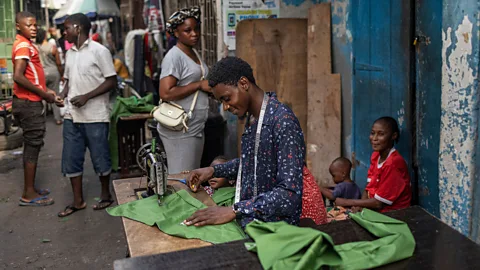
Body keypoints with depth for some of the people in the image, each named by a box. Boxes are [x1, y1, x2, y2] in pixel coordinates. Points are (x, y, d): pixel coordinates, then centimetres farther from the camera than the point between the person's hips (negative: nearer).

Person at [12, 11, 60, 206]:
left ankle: (30, 189, 23)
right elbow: (18, 77, -25)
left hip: (28, 102, 10)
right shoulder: (23, 46, -16)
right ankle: (29, 194, 3)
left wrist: (45, 91, 9)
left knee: (31, 145, 15)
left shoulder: (24, 45, 16)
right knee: (33, 145, -4)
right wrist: (44, 94, -19)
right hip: (29, 103, -10)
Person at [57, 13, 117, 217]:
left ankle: (106, 195, 23)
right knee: (71, 159, 9)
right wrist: (63, 94, 0)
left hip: (95, 116, -7)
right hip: (72, 115, 7)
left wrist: (87, 97, -18)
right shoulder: (69, 53, 12)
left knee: (100, 158, 5)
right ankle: (78, 201, 20)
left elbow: (112, 81, -11)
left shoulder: (99, 51, -9)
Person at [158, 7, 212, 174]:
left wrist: (210, 87, 6)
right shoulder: (174, 56, -14)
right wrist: (199, 85, -18)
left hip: (196, 128, 9)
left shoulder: (193, 54, 14)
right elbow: (165, 93, -23)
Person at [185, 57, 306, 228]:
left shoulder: (283, 121, -21)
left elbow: (290, 193, -26)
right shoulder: (252, 116, 6)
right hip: (248, 221, 8)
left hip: (274, 227, -8)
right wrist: (214, 171, 9)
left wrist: (234, 211, -31)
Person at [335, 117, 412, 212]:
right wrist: (359, 206, -13)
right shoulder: (375, 156, 4)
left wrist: (346, 202, -11)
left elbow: (379, 203, -19)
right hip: (374, 209, 7)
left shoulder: (394, 163, -23)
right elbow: (369, 187, 7)